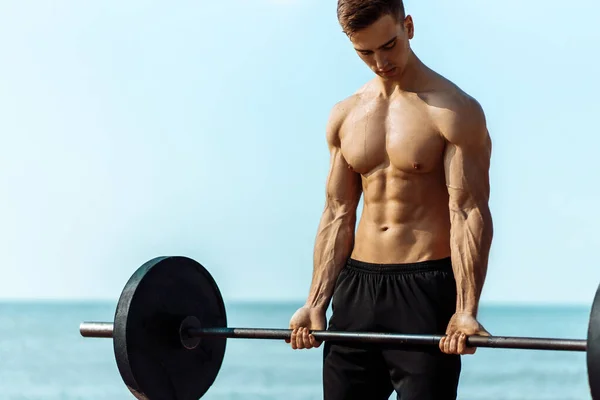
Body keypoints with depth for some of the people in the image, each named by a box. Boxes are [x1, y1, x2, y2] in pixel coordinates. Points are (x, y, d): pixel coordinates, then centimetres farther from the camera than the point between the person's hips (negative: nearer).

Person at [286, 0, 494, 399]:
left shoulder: (455, 112, -8)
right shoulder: (345, 116, 10)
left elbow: (470, 214, -13)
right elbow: (338, 215, 12)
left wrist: (467, 310, -22)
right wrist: (316, 303, 5)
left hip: (426, 290, -6)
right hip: (357, 287, 6)